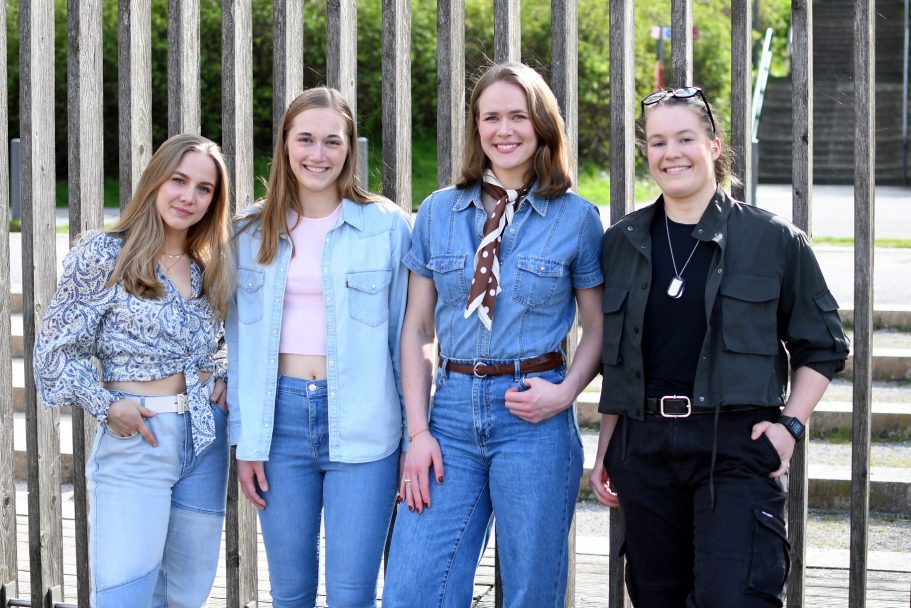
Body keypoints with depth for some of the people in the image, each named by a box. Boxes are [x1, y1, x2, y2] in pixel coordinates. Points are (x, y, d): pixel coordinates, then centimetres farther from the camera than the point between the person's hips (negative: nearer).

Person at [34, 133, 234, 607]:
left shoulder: (211, 266, 10)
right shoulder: (103, 254, -7)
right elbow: (57, 346, -5)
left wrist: (220, 379, 7)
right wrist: (106, 405, -12)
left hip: (204, 441, 6)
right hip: (134, 441, -5)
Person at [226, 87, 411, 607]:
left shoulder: (388, 225, 0)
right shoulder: (252, 232, 8)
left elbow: (404, 337, 2)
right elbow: (241, 344, 10)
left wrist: (413, 441, 0)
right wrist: (246, 443, 6)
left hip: (360, 424, -3)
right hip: (282, 417, 3)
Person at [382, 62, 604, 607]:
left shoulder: (577, 217, 2)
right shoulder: (438, 212, 8)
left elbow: (597, 328, 7)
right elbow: (418, 328, 8)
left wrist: (564, 394, -11)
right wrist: (418, 432, 0)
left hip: (534, 419, -2)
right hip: (453, 410, 2)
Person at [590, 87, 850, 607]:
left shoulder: (774, 239, 1)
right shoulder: (623, 242, 11)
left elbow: (823, 347, 7)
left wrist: (791, 424, -6)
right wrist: (606, 450, 14)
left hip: (736, 446, -4)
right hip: (645, 445, 4)